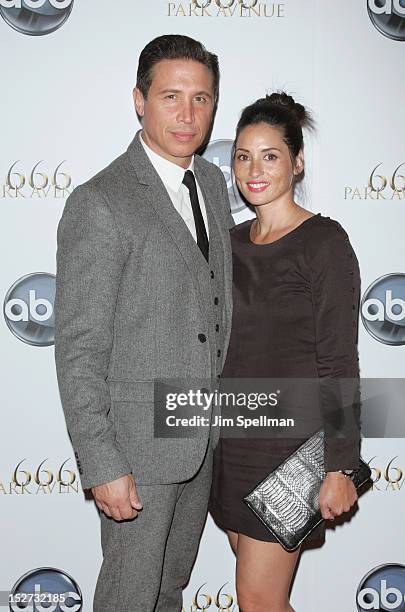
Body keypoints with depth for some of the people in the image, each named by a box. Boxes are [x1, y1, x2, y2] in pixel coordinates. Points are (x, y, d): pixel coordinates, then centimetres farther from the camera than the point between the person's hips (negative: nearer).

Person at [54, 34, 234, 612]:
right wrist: (102, 467, -19)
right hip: (138, 440, -7)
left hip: (205, 437, 7)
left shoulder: (212, 182, 6)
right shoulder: (99, 203, -18)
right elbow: (78, 349, -18)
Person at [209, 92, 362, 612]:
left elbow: (339, 364, -13)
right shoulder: (232, 241, 8)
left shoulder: (323, 241, -12)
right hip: (231, 436, 7)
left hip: (290, 441, -6)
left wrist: (339, 468, -14)